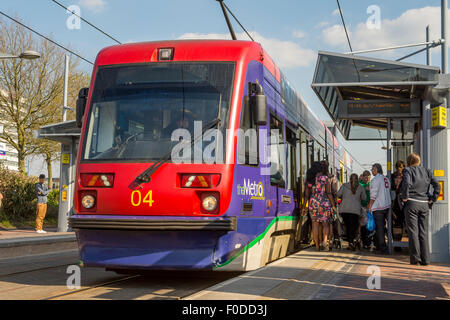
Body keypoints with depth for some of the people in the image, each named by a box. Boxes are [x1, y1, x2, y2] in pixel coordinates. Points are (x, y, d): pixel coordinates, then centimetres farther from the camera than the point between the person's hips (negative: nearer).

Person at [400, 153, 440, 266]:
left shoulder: (407, 170, -3)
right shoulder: (427, 171, 10)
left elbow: (406, 183, -21)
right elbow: (437, 185, 1)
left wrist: (404, 197, -10)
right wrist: (433, 199, 6)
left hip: (411, 203, -4)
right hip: (424, 204, 4)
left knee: (413, 232, 1)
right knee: (424, 232, 8)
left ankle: (415, 258, 0)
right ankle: (425, 259, 7)